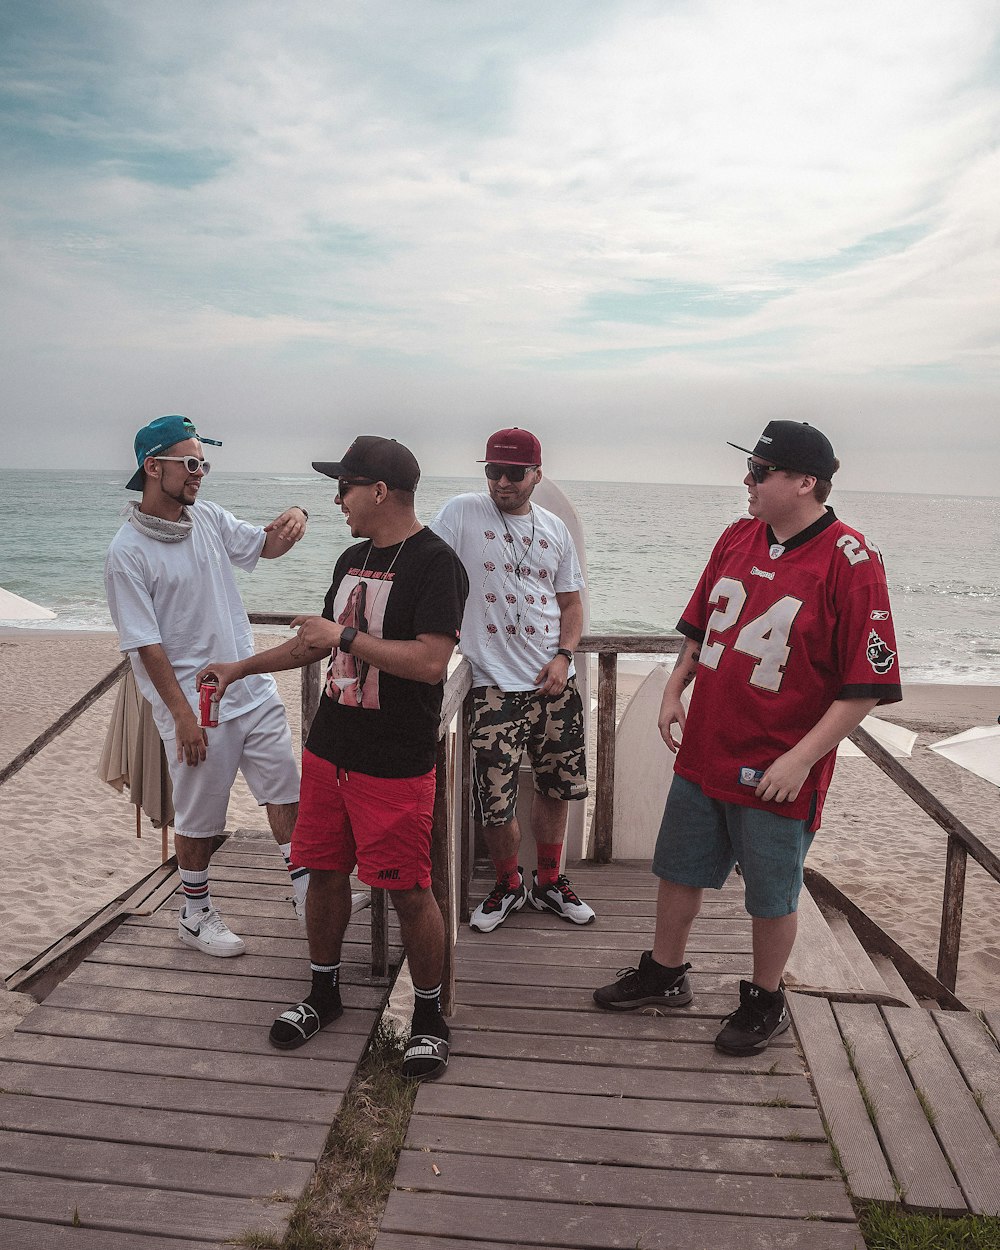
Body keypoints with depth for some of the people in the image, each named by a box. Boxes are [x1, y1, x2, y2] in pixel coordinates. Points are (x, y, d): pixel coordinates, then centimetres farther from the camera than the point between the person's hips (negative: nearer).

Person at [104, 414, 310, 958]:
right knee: (199, 816, 9)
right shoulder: (127, 552, -14)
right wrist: (184, 715, -17)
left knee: (284, 787, 11)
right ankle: (195, 913, 30)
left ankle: (304, 887, 27)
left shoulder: (209, 518, 4)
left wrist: (293, 522, -9)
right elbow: (145, 644, -15)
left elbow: (264, 545, 16)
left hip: (255, 689, 6)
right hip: (195, 705, -6)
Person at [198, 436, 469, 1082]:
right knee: (324, 871, 15)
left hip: (396, 764, -8)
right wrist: (240, 668, 26)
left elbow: (431, 661, -26)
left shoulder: (435, 562, -14)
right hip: (329, 749, 8)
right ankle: (324, 993, 37)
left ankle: (430, 1018, 22)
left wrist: (344, 635, -19)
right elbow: (318, 642, 25)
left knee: (409, 892, 1)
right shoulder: (354, 559, 13)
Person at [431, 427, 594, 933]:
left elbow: (571, 601, 14)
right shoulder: (462, 512, -4)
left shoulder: (553, 528, 9)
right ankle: (508, 884, 24)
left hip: (555, 682, 4)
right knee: (496, 800, -4)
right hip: (496, 686, -4)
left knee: (556, 785, 14)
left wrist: (563, 655, -1)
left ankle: (548, 881, 35)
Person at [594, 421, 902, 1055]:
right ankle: (664, 974, 41)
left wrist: (801, 758, -20)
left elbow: (866, 685, -17)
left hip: (777, 773, -6)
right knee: (679, 870, 19)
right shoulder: (737, 538, 4)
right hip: (703, 752, 6)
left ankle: (766, 1001, 37)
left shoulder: (850, 561, -16)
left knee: (772, 897, 13)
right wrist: (674, 692, 7)